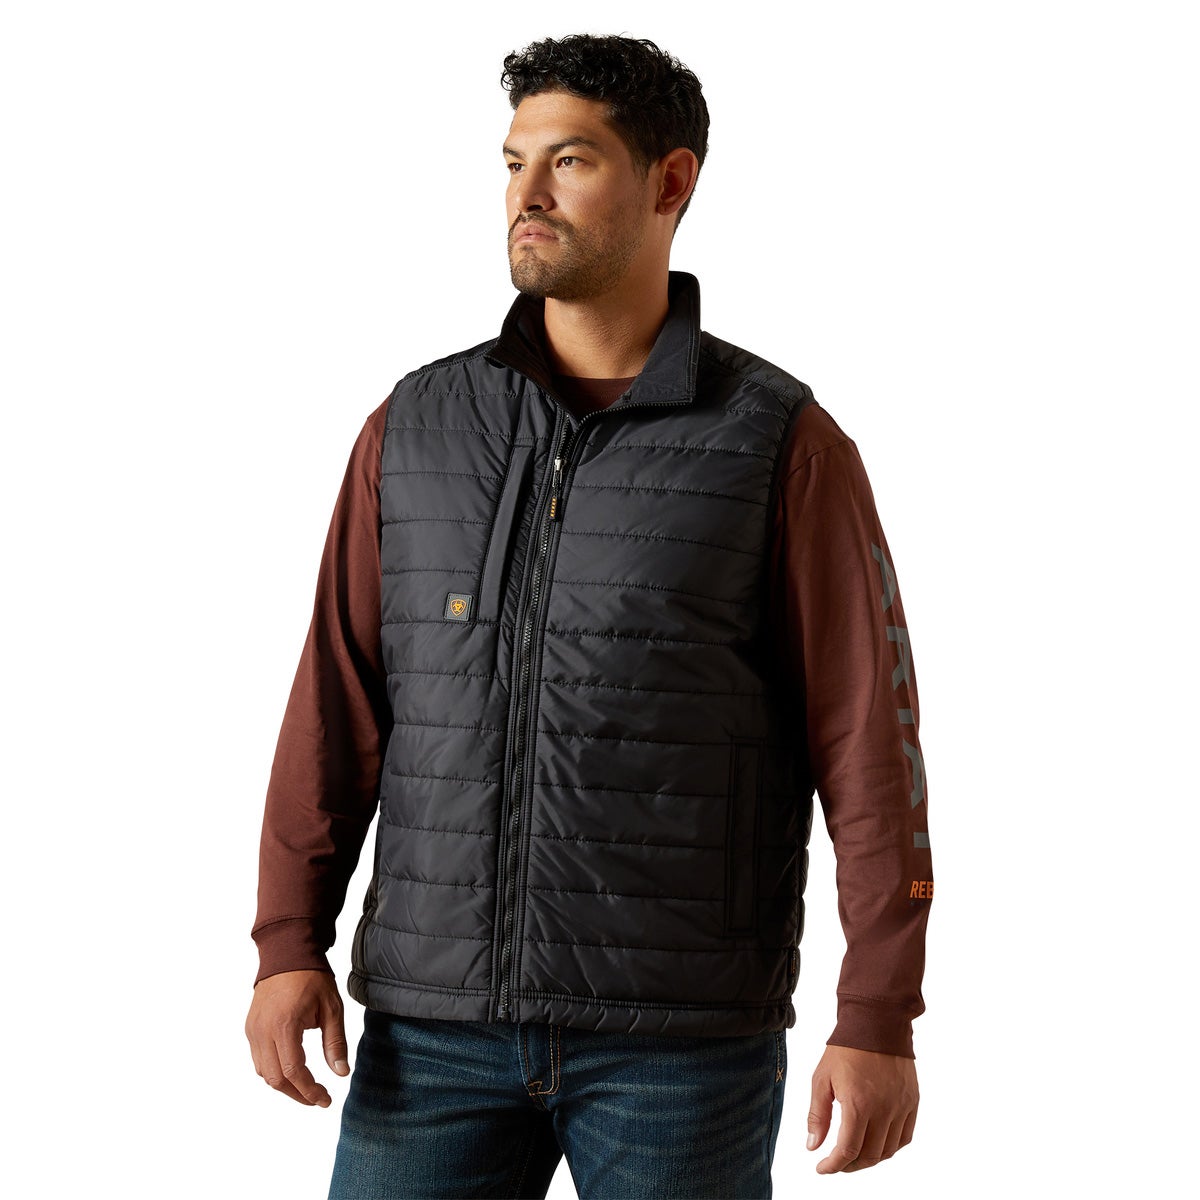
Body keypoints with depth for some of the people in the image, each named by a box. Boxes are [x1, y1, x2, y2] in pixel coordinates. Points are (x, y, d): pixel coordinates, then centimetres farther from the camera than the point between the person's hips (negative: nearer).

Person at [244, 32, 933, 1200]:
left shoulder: (784, 444, -4)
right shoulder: (416, 427, 6)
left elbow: (870, 744, -6)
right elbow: (335, 706, 5)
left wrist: (879, 1022, -11)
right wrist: (288, 948, -5)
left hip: (681, 1033, -2)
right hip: (440, 1019, 3)